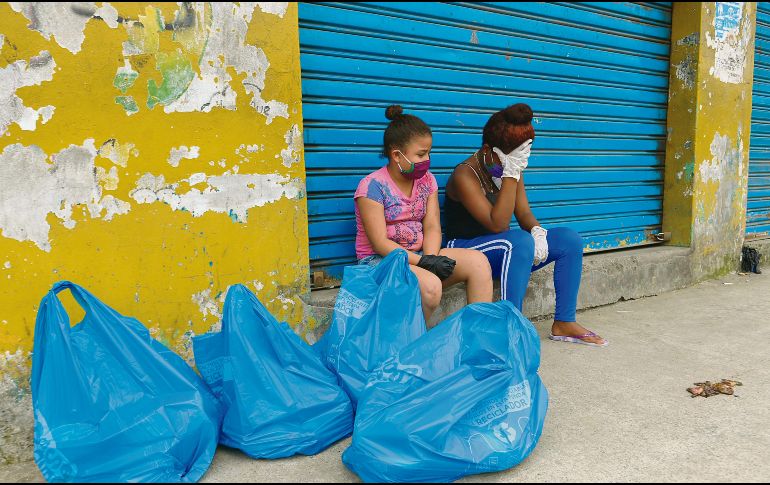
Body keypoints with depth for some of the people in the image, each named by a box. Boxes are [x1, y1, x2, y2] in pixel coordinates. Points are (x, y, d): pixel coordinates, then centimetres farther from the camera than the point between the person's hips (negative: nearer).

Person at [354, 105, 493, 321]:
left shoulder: (427, 180, 9)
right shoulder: (372, 186, -11)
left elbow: (432, 228, 1)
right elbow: (380, 243, -16)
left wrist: (431, 259, -19)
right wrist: (423, 262, -23)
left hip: (421, 254, 6)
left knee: (478, 261, -15)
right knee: (430, 285, -34)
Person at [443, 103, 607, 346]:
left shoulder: (513, 168, 3)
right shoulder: (465, 175, -21)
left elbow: (524, 214, 3)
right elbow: (497, 224, -29)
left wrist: (537, 231, -21)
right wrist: (511, 174, -32)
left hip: (505, 250, 8)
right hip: (465, 249, -8)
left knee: (570, 239, -4)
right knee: (520, 241, -36)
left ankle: (564, 323, -1)